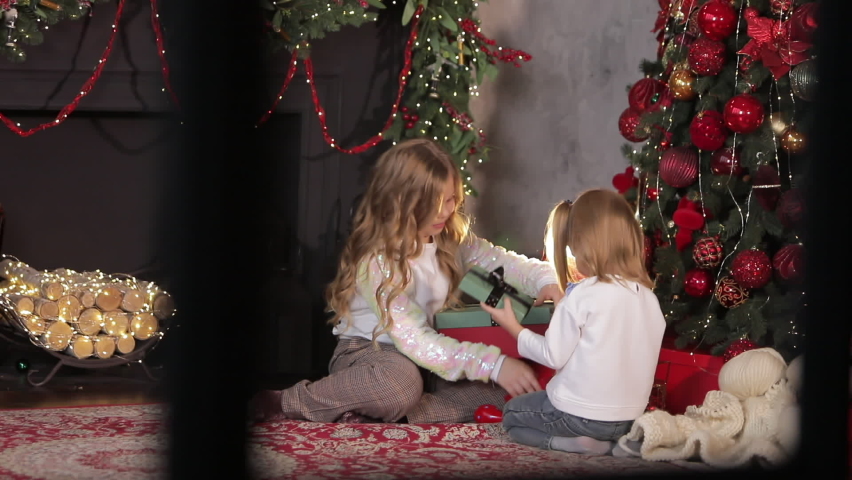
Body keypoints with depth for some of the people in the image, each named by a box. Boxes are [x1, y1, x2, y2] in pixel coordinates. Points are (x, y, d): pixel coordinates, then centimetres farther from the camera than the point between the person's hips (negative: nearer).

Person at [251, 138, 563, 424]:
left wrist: (546, 281, -21)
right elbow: (413, 341, -29)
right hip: (365, 352, -7)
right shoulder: (379, 259, -22)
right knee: (400, 381, -42)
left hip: (428, 356, 7)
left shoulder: (453, 239, 0)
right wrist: (492, 364, -36)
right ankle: (289, 402, -18)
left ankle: (378, 415, -26)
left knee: (495, 393, -19)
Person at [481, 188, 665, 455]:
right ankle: (618, 442, 6)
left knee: (512, 415, 21)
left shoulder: (583, 296, -19)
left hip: (582, 414, -6)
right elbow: (619, 351, 9)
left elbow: (554, 355, -12)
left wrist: (514, 329, 2)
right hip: (630, 415, 6)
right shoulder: (648, 297, -1)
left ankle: (574, 444, -4)